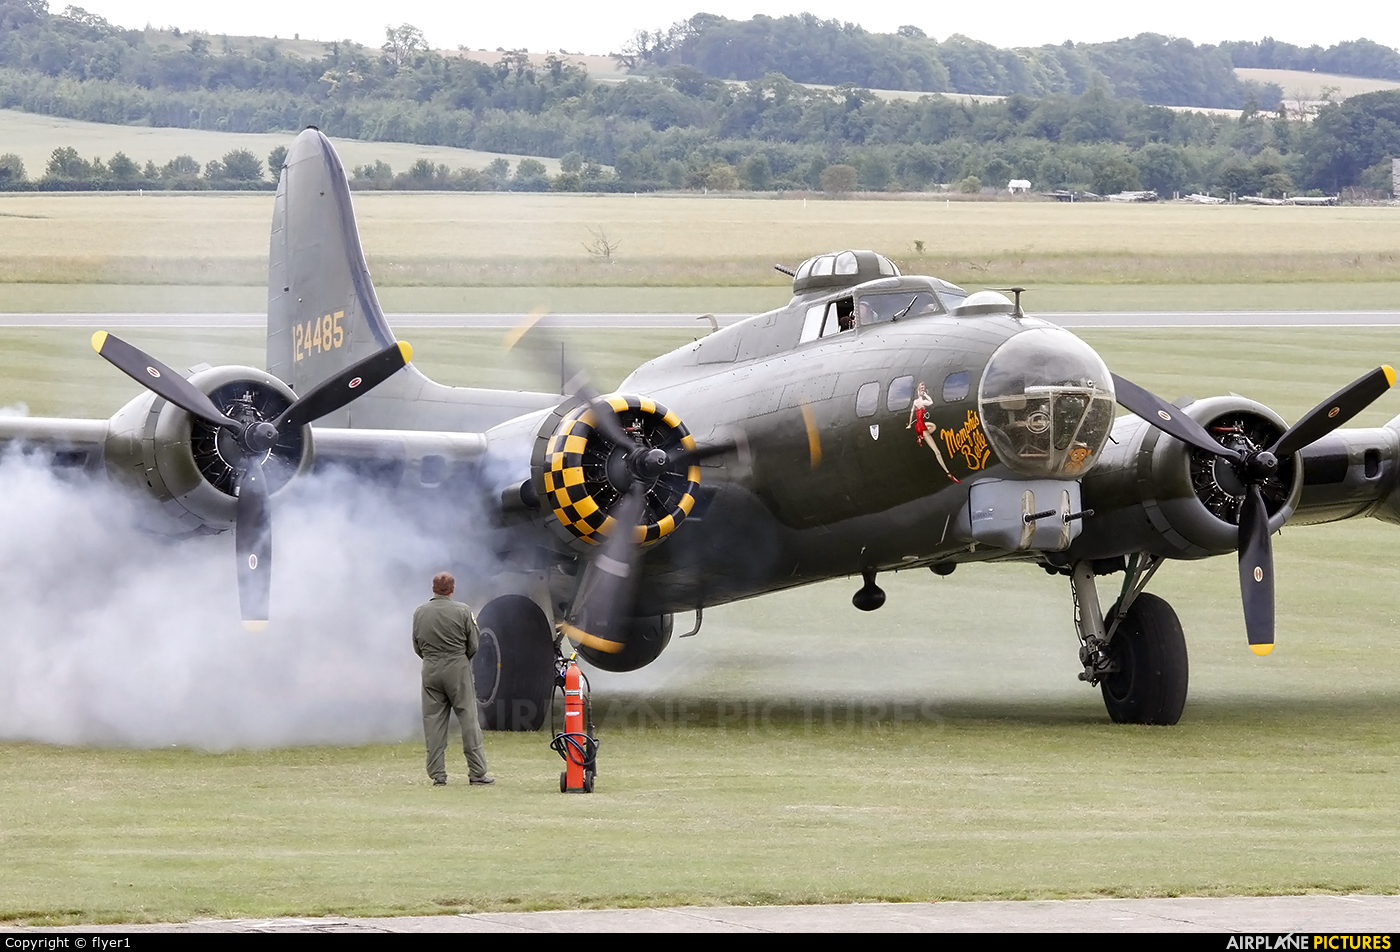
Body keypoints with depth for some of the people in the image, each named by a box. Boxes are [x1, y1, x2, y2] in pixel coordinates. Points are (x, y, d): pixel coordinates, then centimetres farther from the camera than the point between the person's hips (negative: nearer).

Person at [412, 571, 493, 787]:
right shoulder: (462, 611, -6)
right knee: (468, 719, 2)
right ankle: (477, 772, 1)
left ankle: (437, 774, 2)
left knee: (433, 722, 5)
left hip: (430, 670, 2)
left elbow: (417, 647, 8)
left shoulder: (420, 613, 2)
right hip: (458, 667, -2)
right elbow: (474, 645, -1)